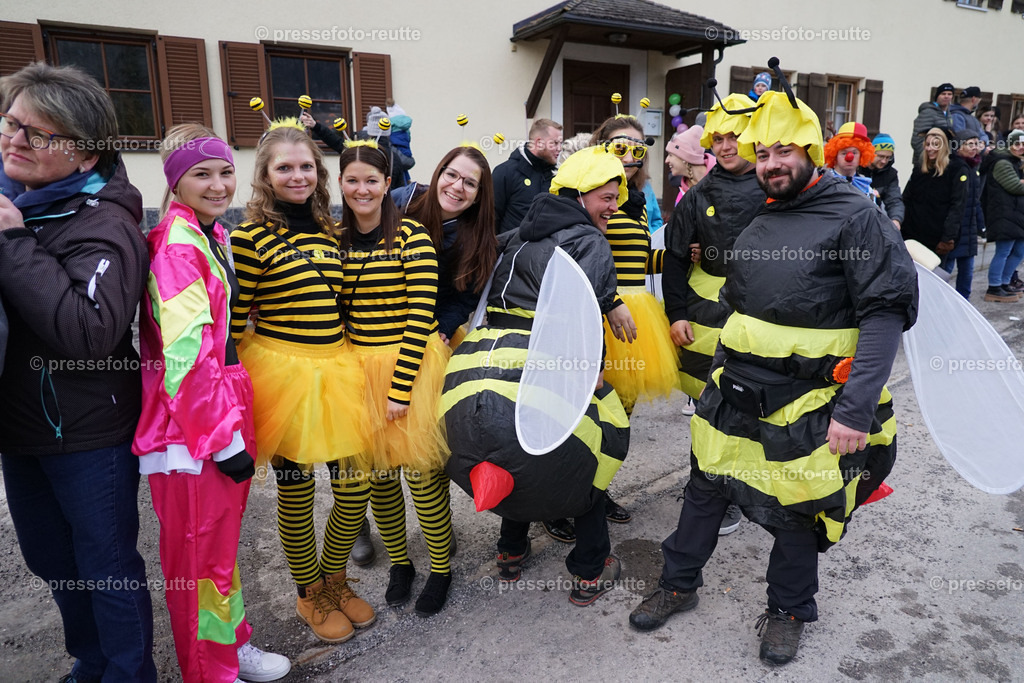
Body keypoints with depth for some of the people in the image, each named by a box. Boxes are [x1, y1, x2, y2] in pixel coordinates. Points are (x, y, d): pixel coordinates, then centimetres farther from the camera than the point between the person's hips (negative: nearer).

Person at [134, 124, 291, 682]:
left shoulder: (212, 237, 12)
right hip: (191, 427, -9)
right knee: (200, 552, 7)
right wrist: (225, 438, -20)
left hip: (222, 412, 9)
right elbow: (188, 355, -24)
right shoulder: (177, 246, -18)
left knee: (220, 542, 22)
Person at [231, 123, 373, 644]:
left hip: (337, 368, 5)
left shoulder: (330, 230, 11)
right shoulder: (250, 238, -7)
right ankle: (309, 593, 33)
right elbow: (231, 322, -5)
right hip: (282, 371, -5)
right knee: (296, 490, 8)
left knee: (355, 486, 6)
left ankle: (335, 578, 34)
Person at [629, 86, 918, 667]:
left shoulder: (856, 216, -10)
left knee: (798, 508, 9)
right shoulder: (760, 223, 10)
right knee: (706, 487, 12)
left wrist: (857, 408, -22)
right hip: (737, 390, 6)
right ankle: (679, 585, 31)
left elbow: (886, 311, -15)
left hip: (807, 402, -5)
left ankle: (789, 610, 33)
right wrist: (722, 374, 18)